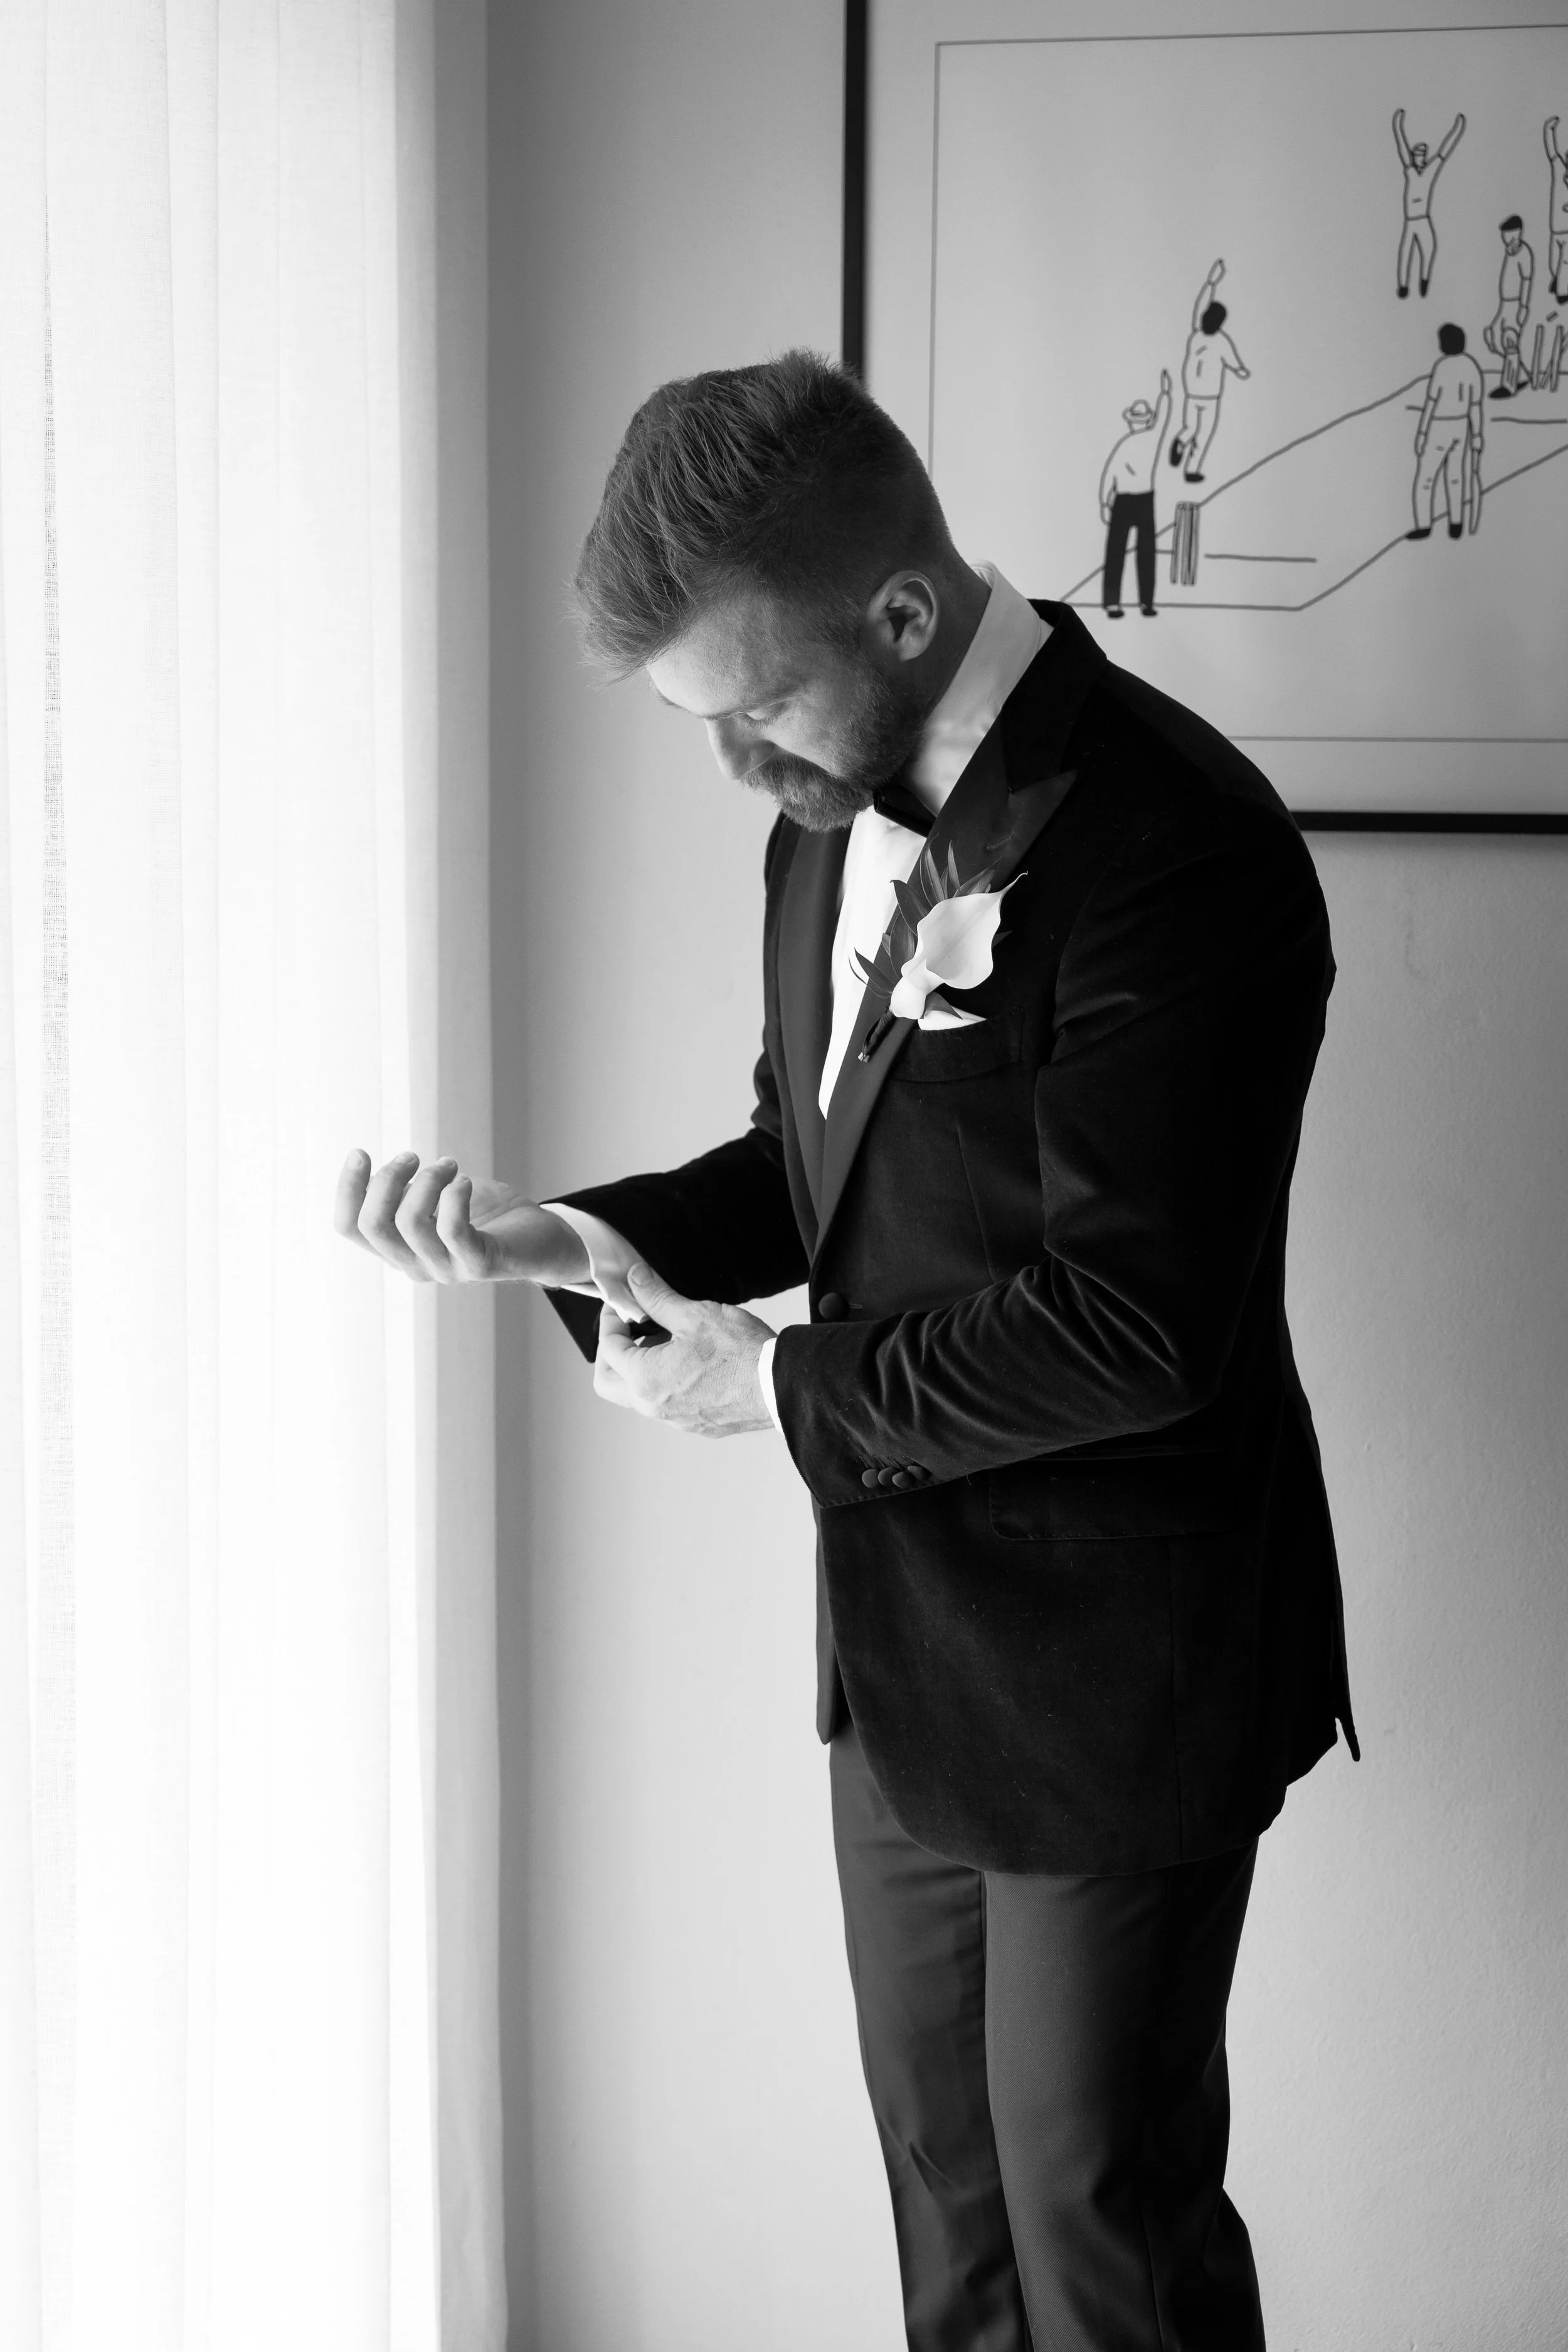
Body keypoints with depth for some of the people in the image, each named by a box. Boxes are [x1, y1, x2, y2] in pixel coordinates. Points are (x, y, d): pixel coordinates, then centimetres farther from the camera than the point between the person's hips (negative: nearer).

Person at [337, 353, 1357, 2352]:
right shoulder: (838, 817, 4)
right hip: (906, 1651, 8)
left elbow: (1138, 1322, -26)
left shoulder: (1166, 842, -24)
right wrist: (574, 1241, -2)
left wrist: (790, 1394, -17)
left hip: (1108, 1672, -8)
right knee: (946, 2187, 21)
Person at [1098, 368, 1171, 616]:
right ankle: (1146, 603, 4)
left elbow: (1108, 474, -16)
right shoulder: (1155, 436, -4)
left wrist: (1104, 504, -9)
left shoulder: (1125, 443, -11)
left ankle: (1112, 605, -6)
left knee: (1115, 553, -1)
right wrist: (1165, 389, 31)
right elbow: (1164, 413, 15)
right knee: (1146, 553, 7)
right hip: (1146, 500, 2)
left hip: (1122, 501, -2)